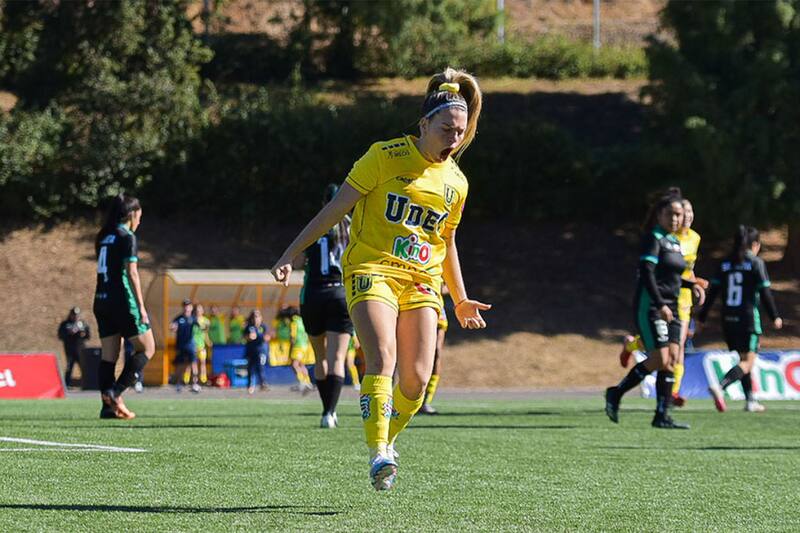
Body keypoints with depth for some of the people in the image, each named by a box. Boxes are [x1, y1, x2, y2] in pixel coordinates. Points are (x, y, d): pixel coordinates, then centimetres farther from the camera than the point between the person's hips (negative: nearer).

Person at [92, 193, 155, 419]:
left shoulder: (103, 237, 14)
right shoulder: (127, 237, -9)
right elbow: (131, 273, -14)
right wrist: (141, 307, -13)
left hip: (102, 301, 8)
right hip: (123, 301, -8)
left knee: (109, 355, 7)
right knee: (147, 348, 2)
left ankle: (109, 405, 3)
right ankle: (115, 392, -9)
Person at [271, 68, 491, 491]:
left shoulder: (456, 183, 10)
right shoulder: (386, 156, -5)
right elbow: (337, 206, -4)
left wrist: (460, 300, 28)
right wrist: (292, 253, -7)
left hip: (421, 281, 4)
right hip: (371, 269, -4)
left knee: (416, 377, -6)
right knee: (382, 359, -24)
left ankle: (387, 440, 20)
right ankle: (378, 454, -28)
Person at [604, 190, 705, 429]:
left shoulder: (674, 242, 17)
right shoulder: (653, 238, -9)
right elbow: (647, 272, -19)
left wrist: (691, 284, 13)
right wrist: (660, 305, -27)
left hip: (669, 308, 8)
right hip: (650, 307, -8)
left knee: (672, 359, -1)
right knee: (660, 359, -14)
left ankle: (662, 416, 0)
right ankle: (616, 393, 1)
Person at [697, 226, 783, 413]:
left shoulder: (725, 264, 7)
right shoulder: (756, 263, -6)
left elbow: (713, 291, 5)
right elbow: (765, 292, -8)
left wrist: (703, 315, 10)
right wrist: (775, 316, 1)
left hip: (728, 320, 6)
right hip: (749, 319, -6)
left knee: (745, 359, 19)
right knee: (747, 362, -7)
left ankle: (751, 400, 21)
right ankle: (719, 387, -30)